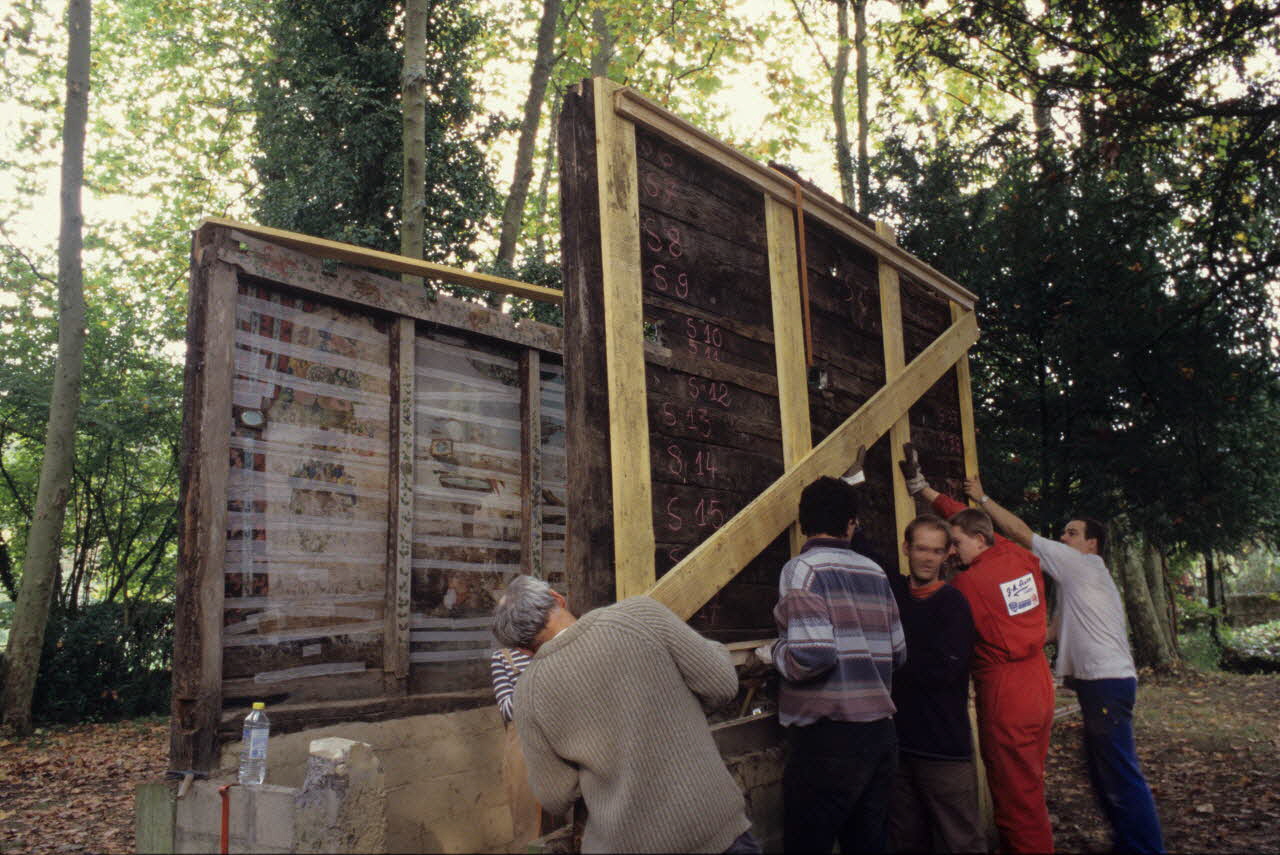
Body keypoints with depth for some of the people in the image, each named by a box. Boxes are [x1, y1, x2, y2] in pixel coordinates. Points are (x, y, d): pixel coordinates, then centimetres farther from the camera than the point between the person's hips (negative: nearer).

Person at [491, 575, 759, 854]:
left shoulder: (529, 691, -5)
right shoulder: (639, 614, -12)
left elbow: (555, 799, 3)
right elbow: (723, 685, -8)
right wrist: (716, 650, 13)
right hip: (715, 824, -2)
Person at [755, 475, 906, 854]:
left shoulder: (803, 569, -10)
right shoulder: (875, 572, 9)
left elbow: (813, 655, -21)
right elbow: (898, 653, 12)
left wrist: (772, 653, -2)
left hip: (828, 737, -7)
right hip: (880, 731, 7)